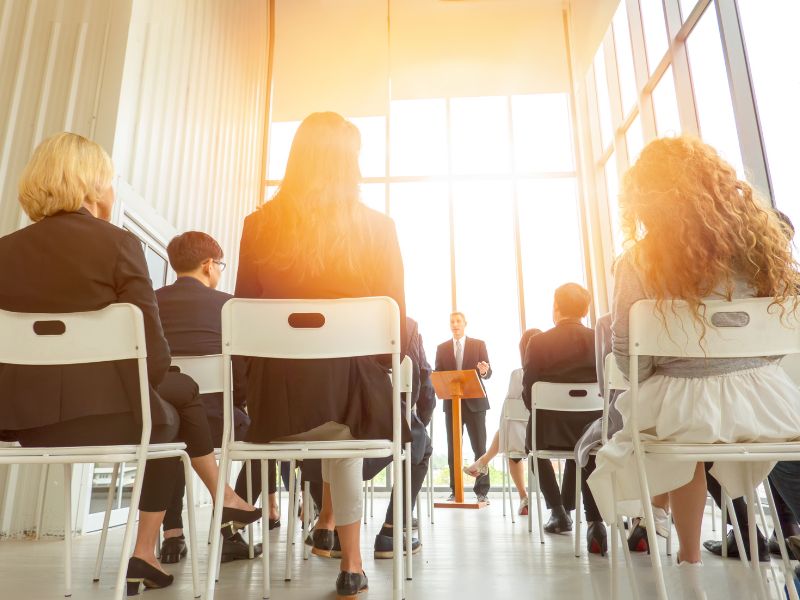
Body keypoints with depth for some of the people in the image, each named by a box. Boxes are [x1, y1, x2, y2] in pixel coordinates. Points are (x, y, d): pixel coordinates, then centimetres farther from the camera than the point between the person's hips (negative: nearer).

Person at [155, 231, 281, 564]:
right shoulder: (224, 303, -3)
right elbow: (242, 366, -4)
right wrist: (242, 402, 17)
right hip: (212, 422, -4)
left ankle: (172, 533, 30)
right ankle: (229, 530, 19)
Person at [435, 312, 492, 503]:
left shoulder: (479, 344, 4)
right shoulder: (442, 348, 10)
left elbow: (488, 372, -1)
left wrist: (484, 371, -24)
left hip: (474, 402, -2)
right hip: (451, 402, 2)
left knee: (479, 448, 0)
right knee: (453, 449, 6)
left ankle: (482, 491, 8)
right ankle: (455, 491, 14)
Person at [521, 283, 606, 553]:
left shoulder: (538, 342, -11)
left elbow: (528, 392, -8)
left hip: (551, 429, -2)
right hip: (593, 430, 3)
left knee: (533, 439, 32)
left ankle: (558, 511, 26)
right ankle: (594, 520, 26)